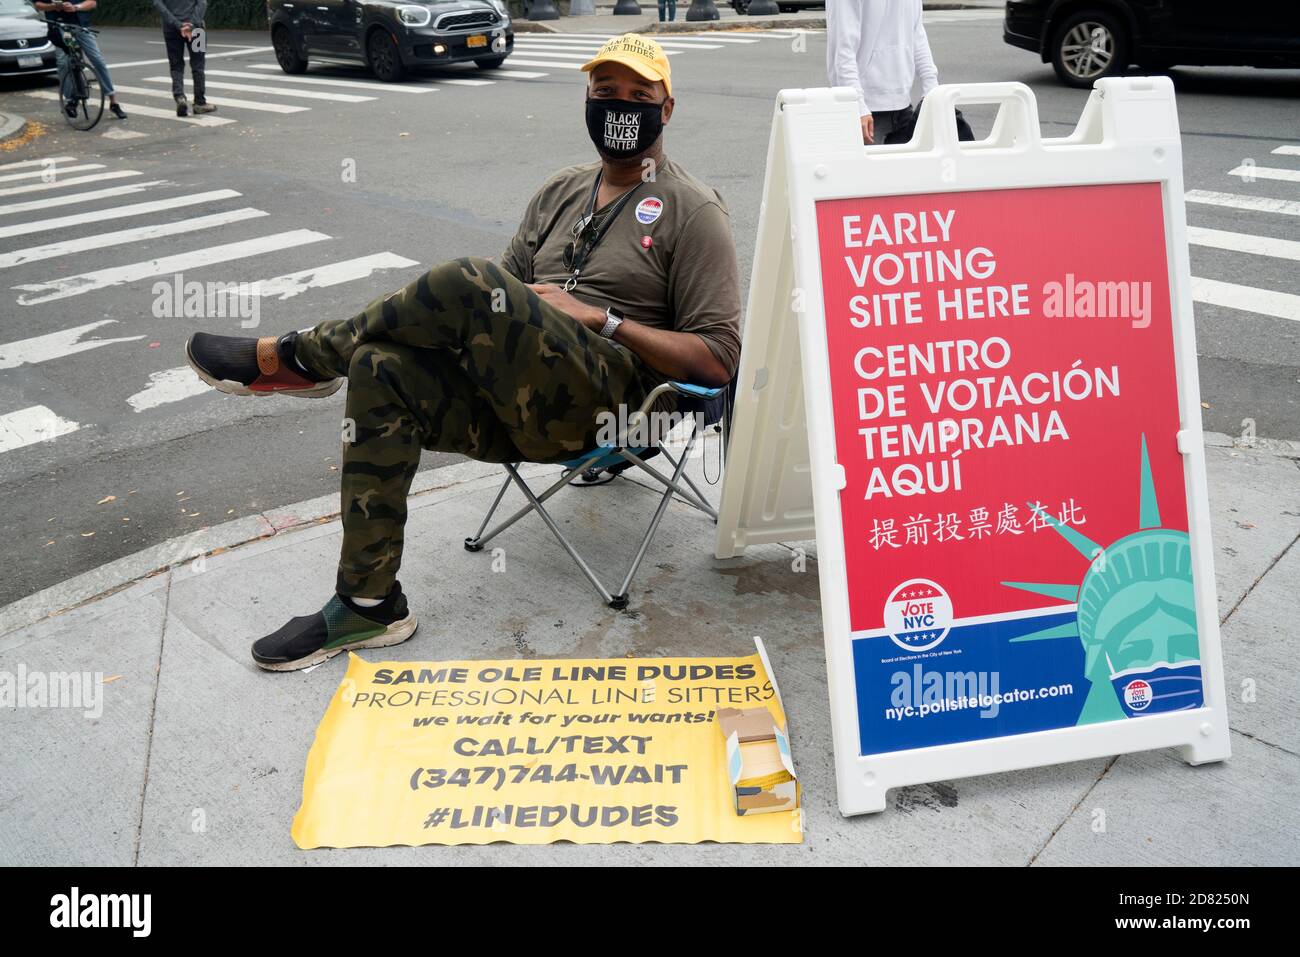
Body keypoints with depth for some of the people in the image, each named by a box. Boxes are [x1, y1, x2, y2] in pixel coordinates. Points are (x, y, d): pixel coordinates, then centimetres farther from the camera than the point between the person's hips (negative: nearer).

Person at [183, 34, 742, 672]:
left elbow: (718, 360, -6)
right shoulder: (561, 192, 22)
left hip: (608, 399, -7)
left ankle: (294, 358, -6)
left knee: (470, 283, -29)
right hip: (523, 403, 7)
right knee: (382, 369, -19)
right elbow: (506, 303, 23)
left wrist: (601, 319, -12)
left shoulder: (692, 210, 3)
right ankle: (368, 604, -12)